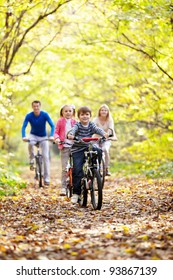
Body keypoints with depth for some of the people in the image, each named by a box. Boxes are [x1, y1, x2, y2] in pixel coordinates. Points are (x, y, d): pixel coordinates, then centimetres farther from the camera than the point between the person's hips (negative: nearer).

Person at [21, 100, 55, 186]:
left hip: (43, 137, 0)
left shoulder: (45, 114, -18)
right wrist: (24, 137, -41)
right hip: (33, 135, 0)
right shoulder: (29, 116, -16)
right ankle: (32, 159, -9)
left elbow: (52, 125, -23)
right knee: (30, 143, -36)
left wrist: (51, 136, -39)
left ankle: (46, 178, -4)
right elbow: (24, 127, -22)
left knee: (46, 156, -10)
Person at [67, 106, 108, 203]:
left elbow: (97, 129, -15)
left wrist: (104, 134, -37)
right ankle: (76, 193, -3)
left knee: (98, 151, -27)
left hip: (88, 148, 3)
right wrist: (70, 135, -49)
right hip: (77, 150, -3)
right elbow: (73, 130, -25)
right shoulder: (77, 125, -4)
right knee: (77, 170, -12)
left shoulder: (91, 125, 4)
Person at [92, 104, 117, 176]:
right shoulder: (96, 120, -9)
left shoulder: (110, 120, -5)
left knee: (105, 149, -29)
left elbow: (111, 129, -21)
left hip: (106, 140, 0)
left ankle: (107, 169, -19)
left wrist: (114, 137, -41)